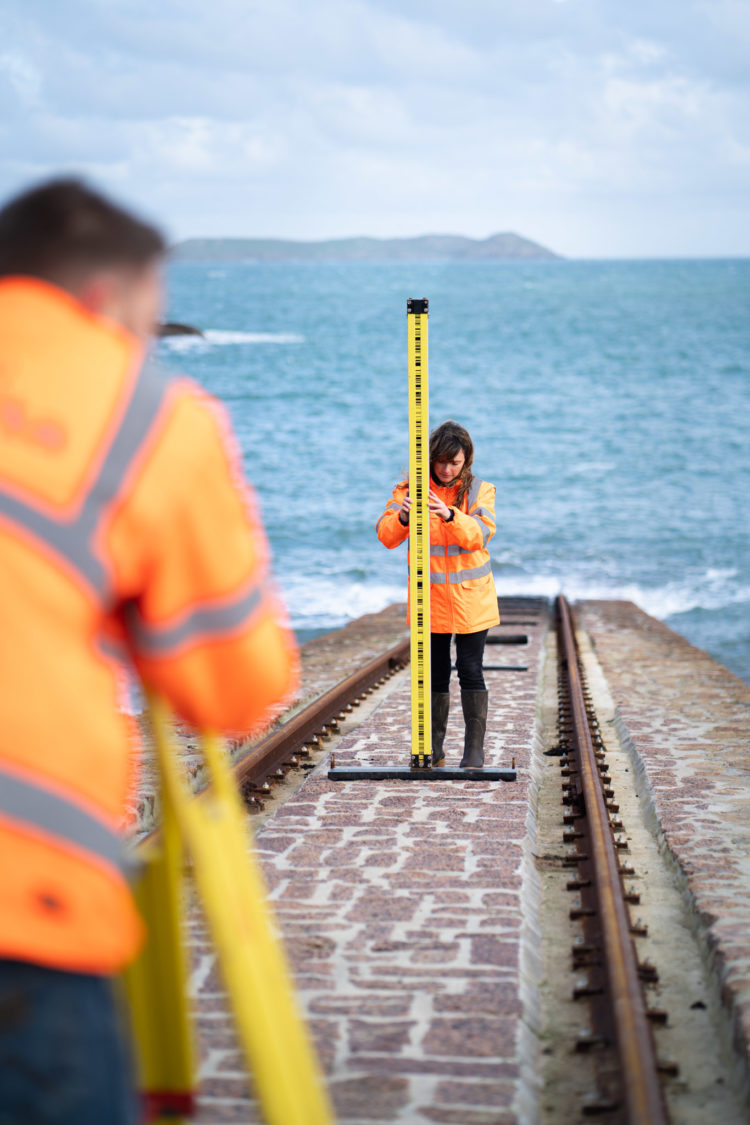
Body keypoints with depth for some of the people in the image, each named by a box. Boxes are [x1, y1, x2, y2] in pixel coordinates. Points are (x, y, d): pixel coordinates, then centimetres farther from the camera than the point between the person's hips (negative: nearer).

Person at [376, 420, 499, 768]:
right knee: (435, 672, 6)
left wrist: (450, 516, -36)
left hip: (471, 597, -1)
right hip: (429, 596, 1)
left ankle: (474, 749, 4)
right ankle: (433, 749, 17)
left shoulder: (479, 491, -2)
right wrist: (402, 518, -33)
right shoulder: (412, 488, -1)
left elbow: (480, 534, -18)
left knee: (470, 670, -4)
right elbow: (386, 535, -10)